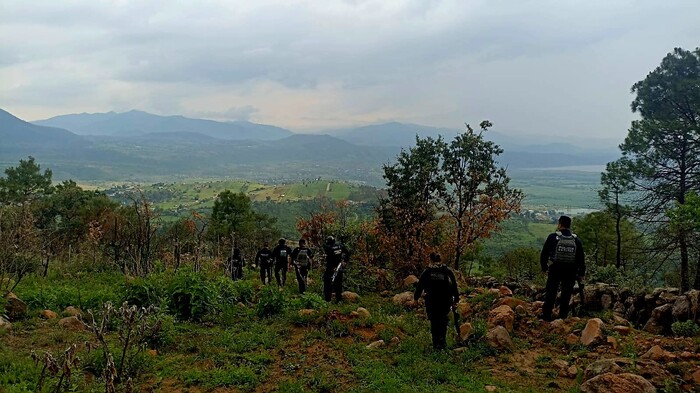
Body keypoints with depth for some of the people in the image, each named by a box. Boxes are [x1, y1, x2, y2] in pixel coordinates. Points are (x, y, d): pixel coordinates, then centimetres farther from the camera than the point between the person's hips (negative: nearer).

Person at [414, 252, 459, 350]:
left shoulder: (427, 272, -4)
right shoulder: (447, 271, 1)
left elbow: (420, 285, 2)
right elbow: (454, 286, 6)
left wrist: (416, 297, 16)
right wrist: (456, 298, 15)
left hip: (431, 302, -1)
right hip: (445, 302, 1)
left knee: (434, 322, 10)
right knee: (443, 322, 15)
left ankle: (436, 343, 10)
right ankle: (442, 341, 2)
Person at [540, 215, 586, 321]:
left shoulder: (553, 237, -6)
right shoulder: (576, 240, 1)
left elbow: (544, 254, -3)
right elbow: (581, 258, 3)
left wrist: (544, 267, 9)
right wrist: (581, 273, 11)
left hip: (555, 270, -2)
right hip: (570, 272, 2)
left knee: (551, 293, 8)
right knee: (566, 295, 9)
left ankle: (546, 315, 12)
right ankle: (563, 316, 13)